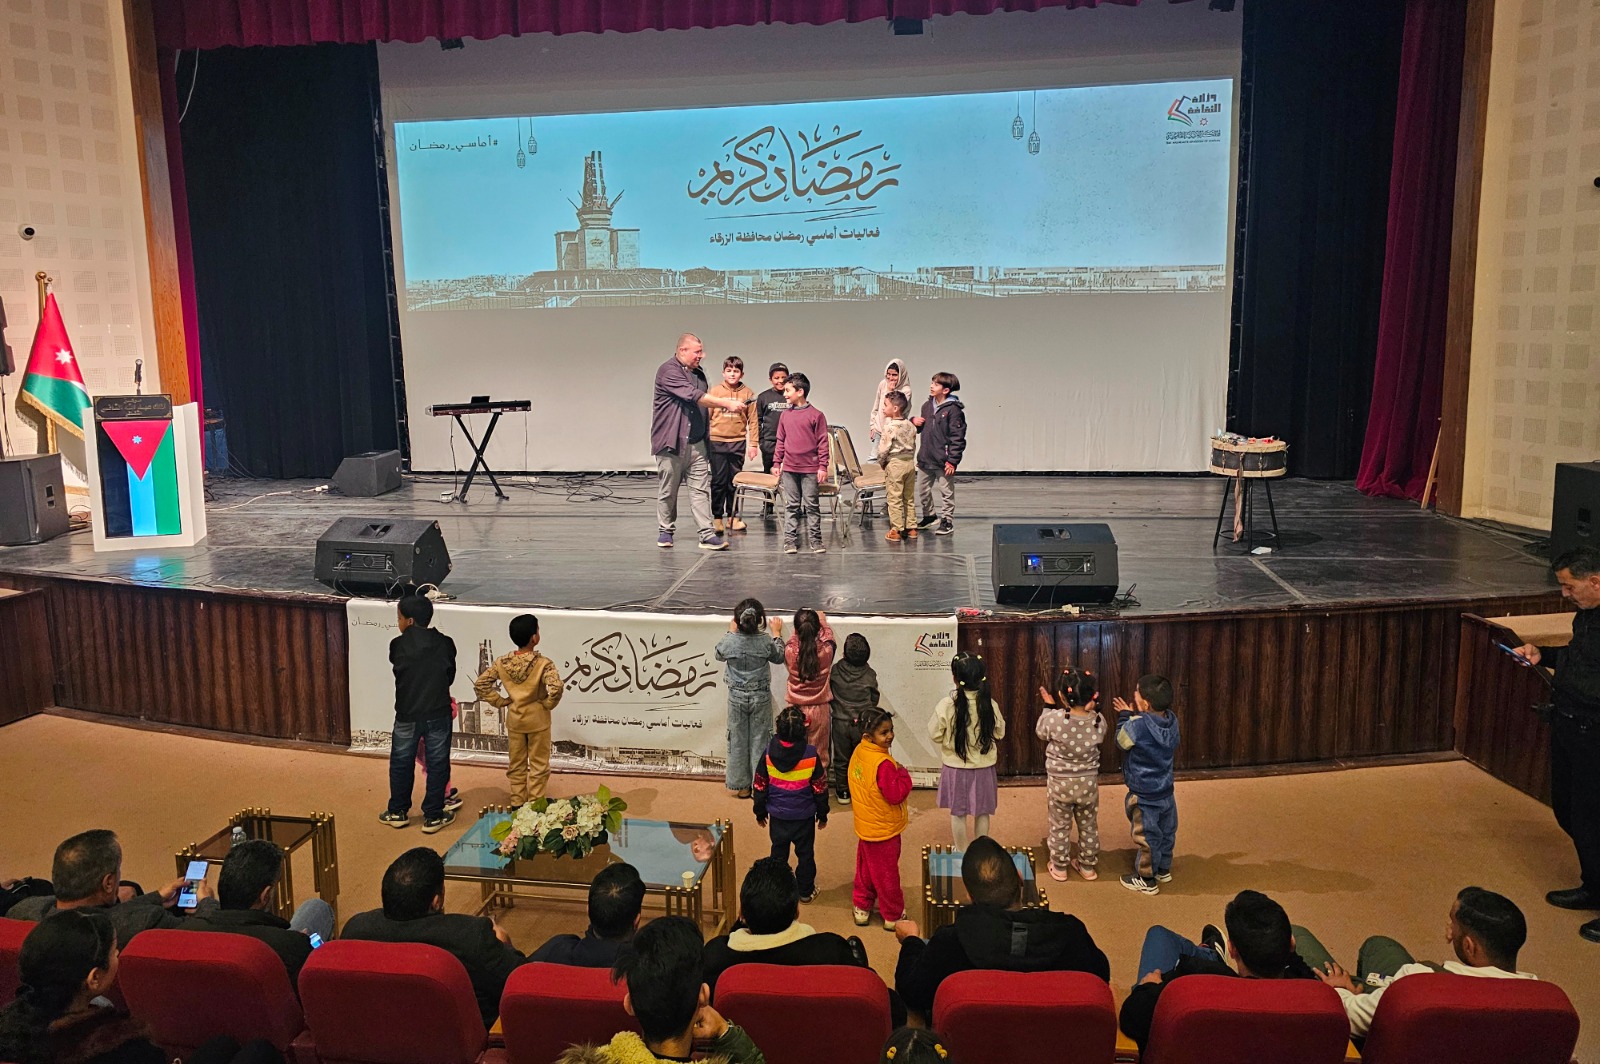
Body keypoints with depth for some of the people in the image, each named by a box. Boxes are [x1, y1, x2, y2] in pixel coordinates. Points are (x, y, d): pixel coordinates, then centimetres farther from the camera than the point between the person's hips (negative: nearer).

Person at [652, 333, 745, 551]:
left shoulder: (699, 374, 14)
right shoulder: (668, 371, -11)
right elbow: (694, 396, -21)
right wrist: (726, 403, -21)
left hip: (696, 443, 6)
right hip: (671, 443, -6)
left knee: (701, 490, 0)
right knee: (667, 491, 5)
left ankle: (707, 535, -3)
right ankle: (666, 531, 19)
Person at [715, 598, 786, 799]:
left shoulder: (729, 641, -18)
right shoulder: (766, 641, -19)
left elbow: (719, 655, 5)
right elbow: (779, 657, 2)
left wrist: (731, 632, 15)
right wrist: (776, 633, 13)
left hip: (737, 697, 1)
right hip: (761, 697, -1)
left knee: (737, 740, 15)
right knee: (760, 740, 12)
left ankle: (738, 785, 25)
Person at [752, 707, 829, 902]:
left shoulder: (769, 754, -14)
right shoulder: (811, 755, -18)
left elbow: (760, 786, -4)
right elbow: (820, 788, -8)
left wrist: (760, 811, 11)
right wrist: (822, 813, 7)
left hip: (777, 816, 1)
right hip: (804, 816, -1)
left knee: (779, 853, 18)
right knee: (805, 854, 16)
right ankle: (806, 891, 27)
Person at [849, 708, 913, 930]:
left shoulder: (859, 752, -3)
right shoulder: (883, 764, -31)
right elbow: (896, 794, -29)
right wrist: (902, 773, -16)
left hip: (865, 826, 8)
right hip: (883, 828, -8)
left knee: (865, 868, 23)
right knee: (886, 873, 9)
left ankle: (861, 908, 37)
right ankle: (893, 916, 25)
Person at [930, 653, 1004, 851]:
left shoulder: (946, 705, -21)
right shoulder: (989, 704, -14)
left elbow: (934, 734, -9)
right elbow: (999, 733, 0)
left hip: (956, 768, -1)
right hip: (983, 767, 2)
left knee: (958, 813, 15)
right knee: (982, 812, 18)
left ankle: (961, 852, 28)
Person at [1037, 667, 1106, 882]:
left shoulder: (1054, 719, -24)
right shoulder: (1098, 721, -17)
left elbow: (1040, 732, -3)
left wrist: (1048, 707, 7)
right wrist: (1091, 710, -3)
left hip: (1060, 783, -2)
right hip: (1088, 783, 2)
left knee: (1060, 827, 16)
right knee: (1088, 826, 21)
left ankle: (1059, 868, 28)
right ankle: (1087, 866, 35)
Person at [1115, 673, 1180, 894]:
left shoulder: (1137, 725, -29)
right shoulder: (1172, 720, -9)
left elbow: (1121, 740, -10)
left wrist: (1125, 716, 3)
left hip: (1144, 796, -7)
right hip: (1166, 792, 7)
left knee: (1146, 838, 10)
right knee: (1166, 832, 24)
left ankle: (1146, 880, 25)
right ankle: (1164, 870, 43)